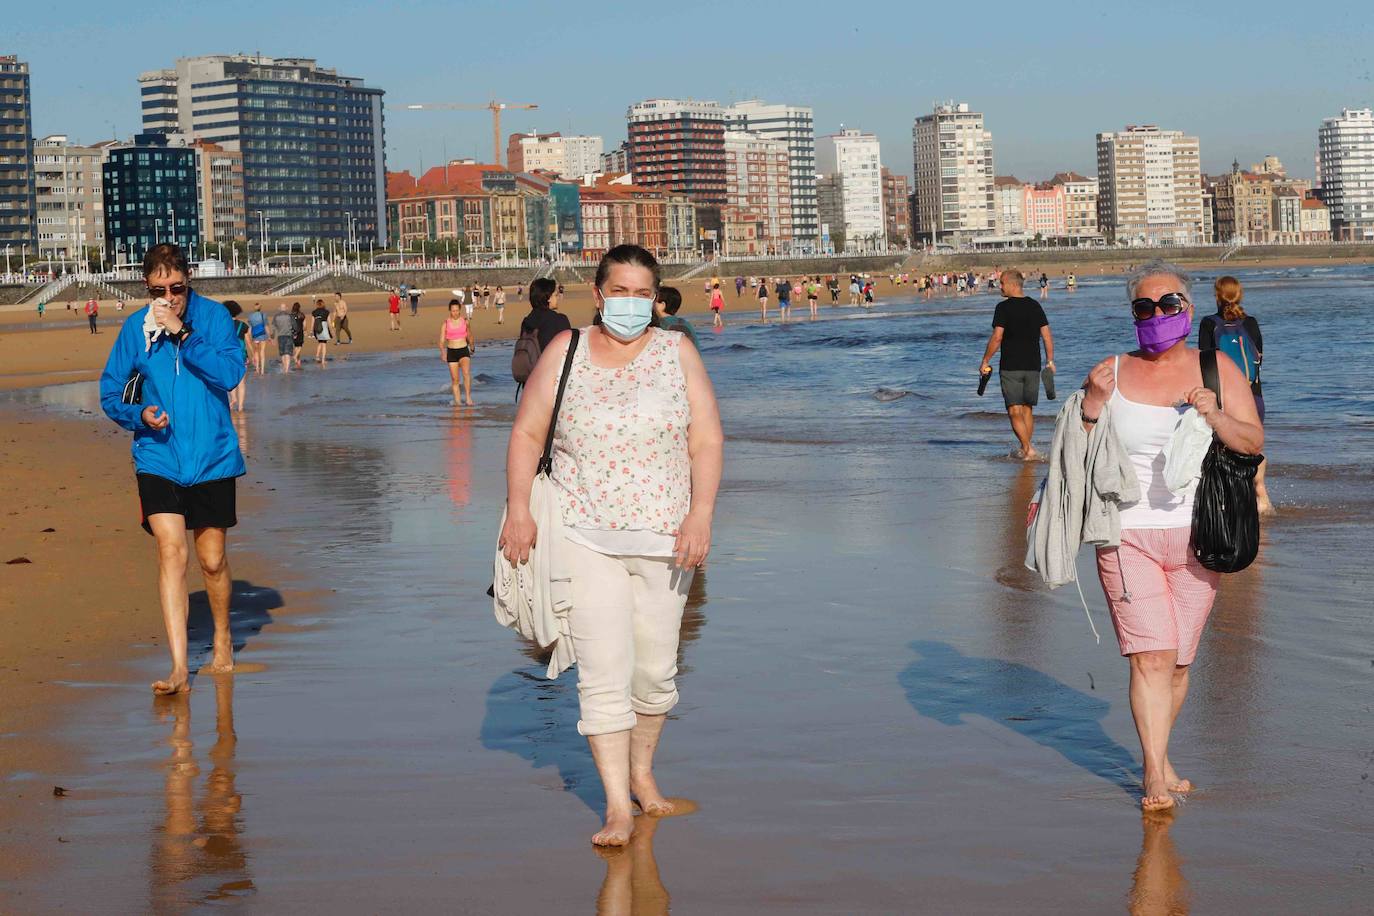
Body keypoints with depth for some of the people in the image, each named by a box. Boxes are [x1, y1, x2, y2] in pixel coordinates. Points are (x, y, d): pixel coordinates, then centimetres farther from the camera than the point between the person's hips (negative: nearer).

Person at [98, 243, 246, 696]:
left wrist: (182, 334, -23)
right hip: (158, 459, 0)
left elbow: (231, 373, -19)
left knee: (212, 559, 10)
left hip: (212, 458, 0)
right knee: (171, 551, -14)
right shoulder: (135, 327, -1)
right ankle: (179, 667, -15)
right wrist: (139, 415, -12)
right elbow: (110, 392, 7)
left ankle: (223, 645, 35)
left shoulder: (214, 316, -5)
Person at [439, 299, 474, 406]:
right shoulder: (446, 323, -2)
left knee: (466, 373, -25)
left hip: (464, 351, -1)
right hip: (451, 352, 1)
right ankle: (457, 401, 14)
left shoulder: (465, 322, 1)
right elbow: (442, 341, -3)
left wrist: (471, 348, 32)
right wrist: (443, 353, -20)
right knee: (455, 379, 4)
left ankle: (469, 398, -22)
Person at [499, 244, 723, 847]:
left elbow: (707, 439, 0)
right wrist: (518, 510, -6)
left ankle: (642, 772, 33)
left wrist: (700, 516, -11)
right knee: (603, 672, -9)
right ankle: (617, 807, -5)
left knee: (655, 668, 10)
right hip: (585, 537, -1)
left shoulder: (676, 352, 4)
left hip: (663, 538, 2)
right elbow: (527, 433, 5)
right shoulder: (566, 351, 3)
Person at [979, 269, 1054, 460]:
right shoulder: (1035, 306, 7)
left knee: (1015, 411, -3)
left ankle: (1028, 449, -15)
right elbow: (1047, 335, 7)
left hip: (1010, 367, -5)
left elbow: (997, 337, -14)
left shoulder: (1004, 307, -9)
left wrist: (985, 361, -5)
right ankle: (1025, 449, 20)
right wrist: (1050, 361, 14)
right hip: (1033, 366, 5)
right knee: (1027, 409, 15)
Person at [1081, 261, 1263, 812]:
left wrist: (1215, 416, -20)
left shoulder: (1219, 372, 5)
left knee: (1179, 660, 8)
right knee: (1149, 657, -12)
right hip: (1127, 534, -1)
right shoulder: (1110, 374, 4)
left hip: (1195, 536, 1)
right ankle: (1155, 773, -8)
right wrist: (1091, 405, -13)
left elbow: (1254, 442, -2)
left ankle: (1160, 758, 27)